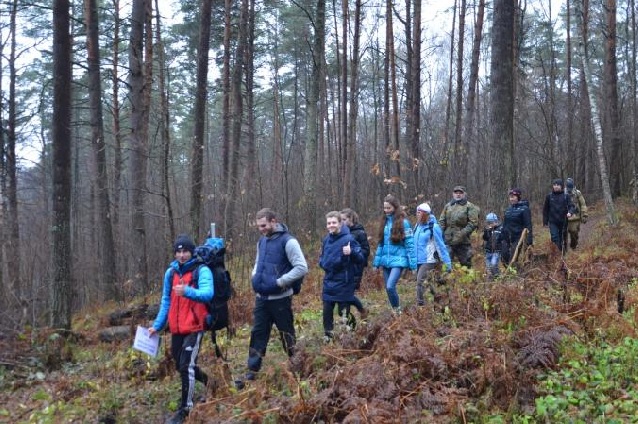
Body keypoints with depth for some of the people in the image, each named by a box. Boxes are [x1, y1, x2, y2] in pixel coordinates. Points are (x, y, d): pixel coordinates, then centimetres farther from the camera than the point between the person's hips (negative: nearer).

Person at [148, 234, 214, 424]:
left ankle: (185, 409, 1)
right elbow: (166, 301, 16)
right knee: (181, 365, 17)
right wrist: (157, 325, 13)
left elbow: (208, 294, -27)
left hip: (194, 327, -7)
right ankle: (207, 380, 44)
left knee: (186, 366, -10)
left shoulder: (202, 271, -11)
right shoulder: (171, 272, 8)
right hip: (176, 328, 7)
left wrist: (187, 291, -45)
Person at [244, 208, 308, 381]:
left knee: (287, 335, 8)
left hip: (280, 298, -6)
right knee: (258, 334, 9)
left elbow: (302, 268, -19)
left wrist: (280, 281, -21)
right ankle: (252, 371, 16)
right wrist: (255, 276, 6)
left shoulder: (288, 241, -15)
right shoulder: (262, 241, 9)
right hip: (261, 297, 7)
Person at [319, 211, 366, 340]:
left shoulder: (348, 239, -14)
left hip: (343, 284, -5)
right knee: (327, 312, 7)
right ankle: (328, 338, 20)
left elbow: (361, 259, -18)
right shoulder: (326, 240, 4)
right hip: (329, 283, 5)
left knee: (344, 313, 4)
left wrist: (351, 252, -37)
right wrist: (323, 263, -1)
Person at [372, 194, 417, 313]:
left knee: (390, 286, -20)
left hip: (398, 260, -6)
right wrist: (376, 262, 12)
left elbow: (409, 244, -8)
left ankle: (398, 310, 0)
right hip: (386, 261, 6)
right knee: (388, 288, 10)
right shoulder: (384, 222, 10)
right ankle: (395, 311, 25)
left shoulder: (403, 222, -8)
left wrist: (413, 264, -10)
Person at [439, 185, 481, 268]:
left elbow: (473, 223, -8)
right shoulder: (448, 206, 13)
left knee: (465, 264, 6)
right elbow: (441, 221, 14)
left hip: (463, 242, -3)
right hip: (448, 240, 3)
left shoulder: (469, 206, 0)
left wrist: (463, 233, -17)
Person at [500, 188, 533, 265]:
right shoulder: (508, 209, 11)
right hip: (506, 238, 6)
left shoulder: (524, 209, -8)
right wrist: (502, 236, 17)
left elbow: (528, 225, -11)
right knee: (504, 257, 3)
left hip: (517, 238, -6)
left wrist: (529, 239, -17)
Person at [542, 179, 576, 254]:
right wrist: (545, 222, 8)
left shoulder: (566, 196, 1)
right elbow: (545, 209, 8)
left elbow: (571, 206, -5)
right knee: (554, 237, -12)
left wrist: (570, 212, -28)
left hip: (563, 221, 0)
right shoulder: (549, 196, 2)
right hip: (553, 222, 0)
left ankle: (563, 254, 21)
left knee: (562, 239, 9)